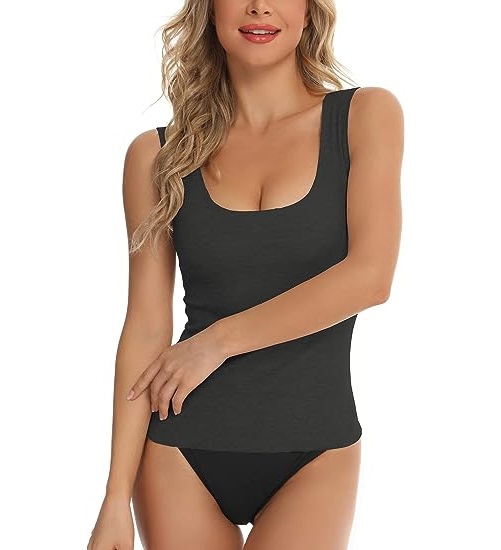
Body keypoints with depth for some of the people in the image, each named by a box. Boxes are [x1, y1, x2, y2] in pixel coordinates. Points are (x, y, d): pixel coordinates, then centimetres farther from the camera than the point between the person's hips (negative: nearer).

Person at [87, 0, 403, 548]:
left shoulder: (366, 116, -1)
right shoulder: (158, 155, 1)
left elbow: (371, 276, -11)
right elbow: (146, 328, -2)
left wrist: (220, 339, -10)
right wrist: (117, 500, -6)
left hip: (314, 452, -1)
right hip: (183, 447, 1)